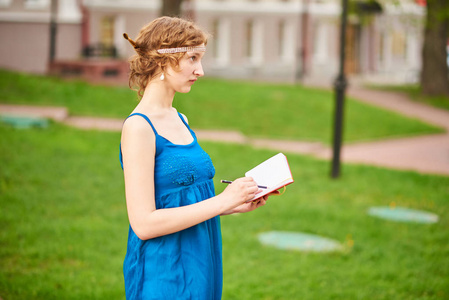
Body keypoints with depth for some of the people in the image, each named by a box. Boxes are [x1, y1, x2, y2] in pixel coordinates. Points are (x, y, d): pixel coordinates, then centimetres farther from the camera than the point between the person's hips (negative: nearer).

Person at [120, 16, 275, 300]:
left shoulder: (180, 120, 11)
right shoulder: (138, 127, -14)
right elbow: (143, 223, -20)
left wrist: (236, 205, 4)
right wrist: (221, 201, -19)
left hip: (199, 267, 8)